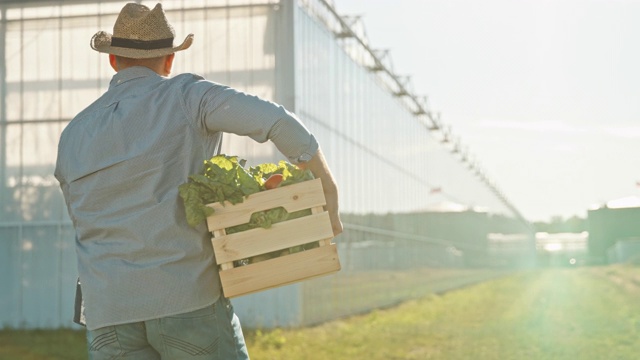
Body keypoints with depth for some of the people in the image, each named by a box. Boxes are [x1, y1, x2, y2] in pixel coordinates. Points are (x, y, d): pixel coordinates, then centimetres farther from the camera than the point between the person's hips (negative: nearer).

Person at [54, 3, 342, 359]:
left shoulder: (74, 137, 13)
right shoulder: (185, 95, -1)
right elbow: (279, 122, -14)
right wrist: (330, 190, -3)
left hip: (110, 314, 4)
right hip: (190, 299, -3)